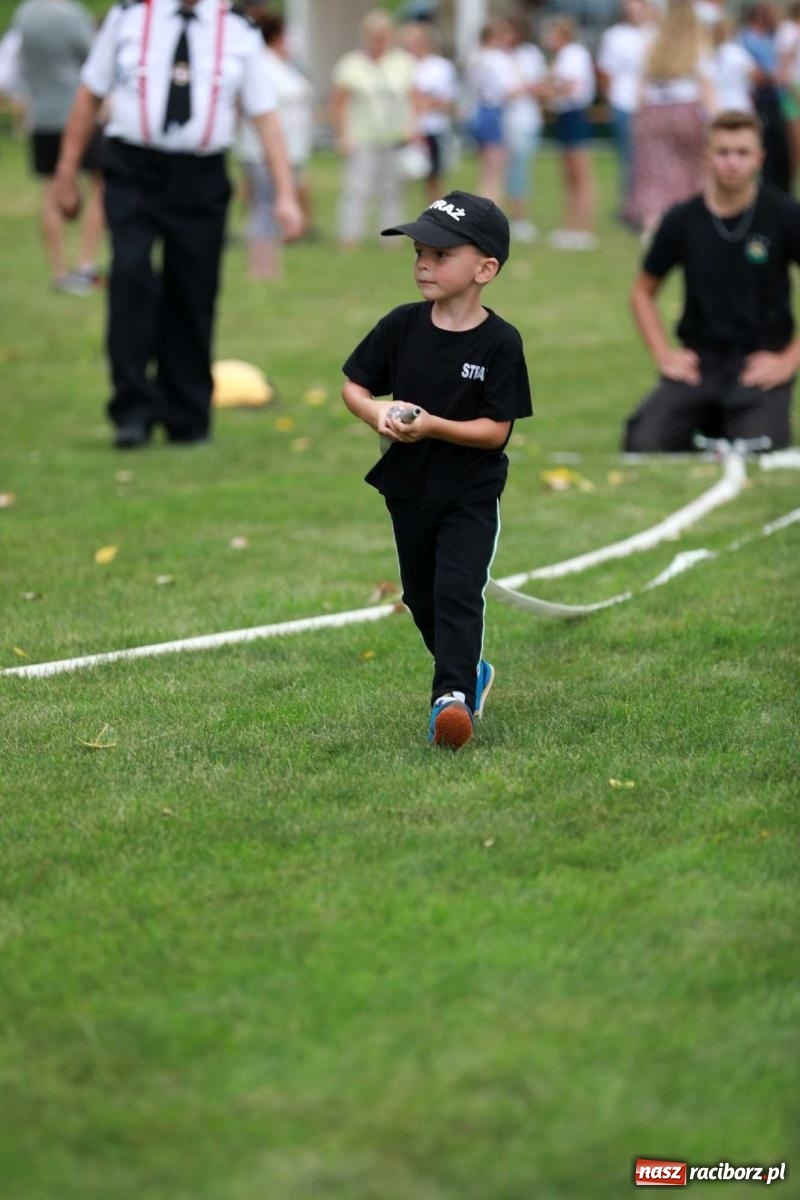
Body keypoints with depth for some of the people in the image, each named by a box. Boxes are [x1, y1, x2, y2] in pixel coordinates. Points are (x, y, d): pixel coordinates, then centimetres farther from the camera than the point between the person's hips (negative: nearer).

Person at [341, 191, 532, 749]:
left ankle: (452, 695, -19)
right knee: (422, 597, 17)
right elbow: (353, 385, 3)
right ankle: (473, 670, 38)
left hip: (471, 492, -5)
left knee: (458, 590, -18)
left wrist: (432, 425, -29)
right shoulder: (402, 325, -5)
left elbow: (497, 430, -16)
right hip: (408, 487, 5)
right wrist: (378, 414, -19)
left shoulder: (501, 342, -15)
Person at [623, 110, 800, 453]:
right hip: (698, 363, 2)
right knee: (643, 444, -20)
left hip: (761, 365, -2)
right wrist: (663, 354, 3)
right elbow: (643, 292, 17)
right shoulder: (683, 220, 4)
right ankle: (709, 425, 10)